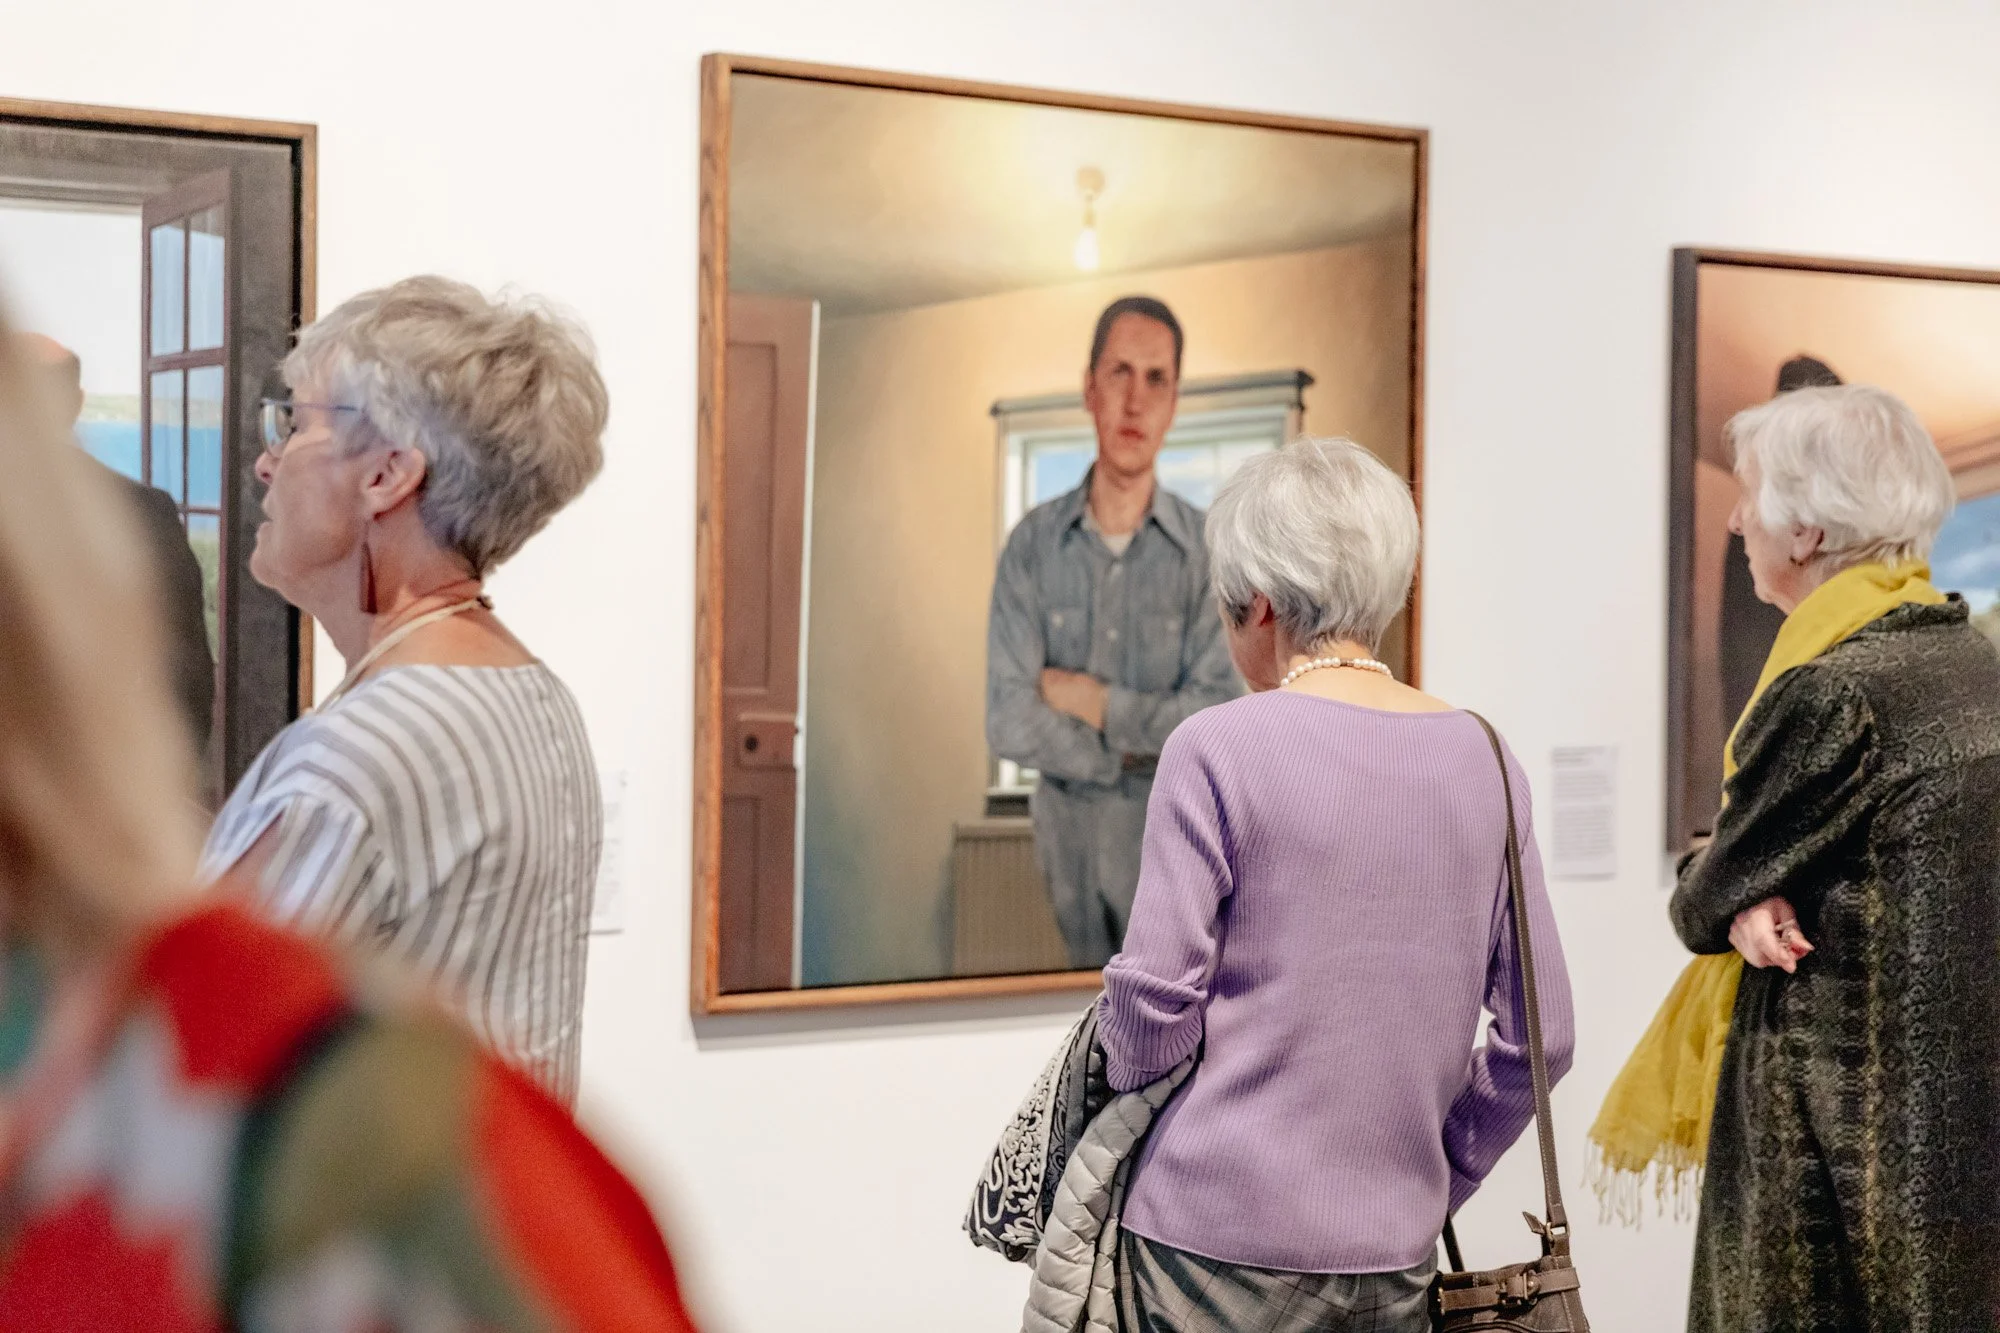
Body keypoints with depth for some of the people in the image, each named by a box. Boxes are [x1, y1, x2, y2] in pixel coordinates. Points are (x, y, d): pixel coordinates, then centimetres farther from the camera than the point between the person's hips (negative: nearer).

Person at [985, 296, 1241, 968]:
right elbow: (1009, 722, -9)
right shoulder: (1034, 544, -2)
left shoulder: (1208, 548, -4)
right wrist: (1135, 755, -9)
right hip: (1069, 834, 1)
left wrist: (1099, 704, -12)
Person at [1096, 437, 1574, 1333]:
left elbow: (1153, 1004, -10)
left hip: (1222, 1246, -4)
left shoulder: (1219, 749, -10)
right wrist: (1433, 1177, 15)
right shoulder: (1483, 758, 4)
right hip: (1396, 1259, 4)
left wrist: (1122, 1069, 11)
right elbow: (1540, 1035, 5)